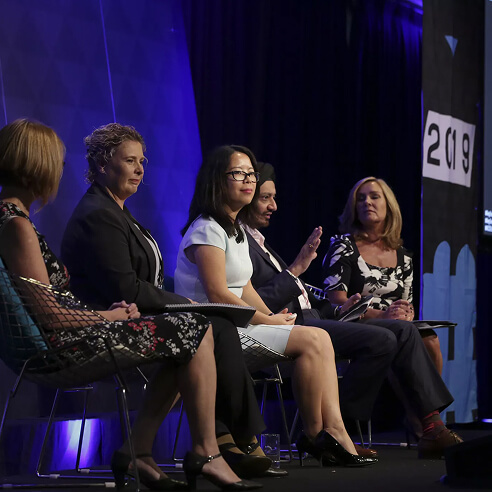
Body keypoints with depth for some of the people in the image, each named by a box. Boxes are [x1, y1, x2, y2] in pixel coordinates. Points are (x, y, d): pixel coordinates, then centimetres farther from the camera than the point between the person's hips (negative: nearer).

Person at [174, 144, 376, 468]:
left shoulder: (237, 229, 20)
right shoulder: (207, 230, -11)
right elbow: (218, 295, -18)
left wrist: (272, 316, 1)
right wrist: (268, 320, -12)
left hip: (239, 323, 9)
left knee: (321, 338, -8)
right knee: (311, 340, -19)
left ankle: (334, 429, -18)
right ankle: (315, 434, -7)